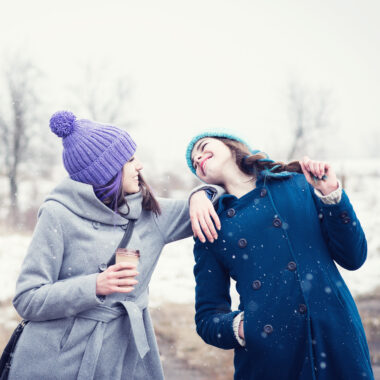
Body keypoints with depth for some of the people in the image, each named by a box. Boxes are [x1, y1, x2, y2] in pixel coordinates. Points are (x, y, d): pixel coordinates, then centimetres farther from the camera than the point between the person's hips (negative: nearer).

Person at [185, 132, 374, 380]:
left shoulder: (299, 184, 7)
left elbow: (353, 258, 4)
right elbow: (207, 317, 6)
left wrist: (331, 194, -5)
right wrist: (238, 328, -13)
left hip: (337, 339, 0)